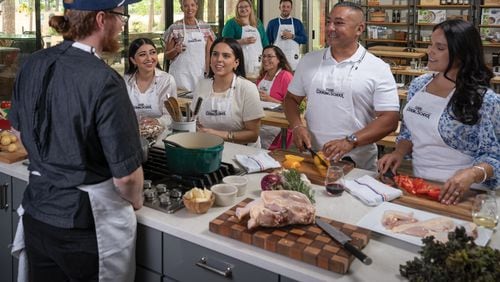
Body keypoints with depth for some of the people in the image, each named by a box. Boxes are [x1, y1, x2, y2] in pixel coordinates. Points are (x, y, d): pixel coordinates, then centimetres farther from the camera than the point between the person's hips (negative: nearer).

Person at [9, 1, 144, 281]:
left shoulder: (33, 64, -2)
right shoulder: (104, 81, -23)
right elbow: (127, 174, -22)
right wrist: (136, 201, -1)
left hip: (36, 213, 6)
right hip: (86, 222, -6)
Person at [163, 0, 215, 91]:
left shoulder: (205, 27, 5)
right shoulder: (174, 28, -2)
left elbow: (209, 54, 6)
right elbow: (167, 55, 4)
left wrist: (209, 73, -4)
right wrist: (175, 50, -16)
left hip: (201, 74, 2)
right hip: (181, 76, -2)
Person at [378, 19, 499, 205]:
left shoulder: (485, 101, -13)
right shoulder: (419, 84, 4)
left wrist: (472, 174, -27)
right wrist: (399, 153, -2)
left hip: (459, 196, -5)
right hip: (418, 186, 5)